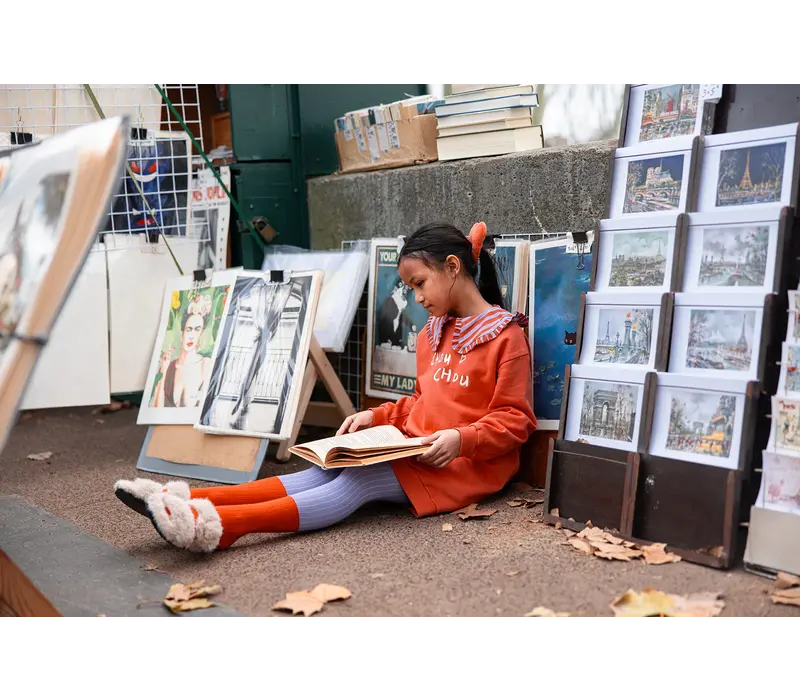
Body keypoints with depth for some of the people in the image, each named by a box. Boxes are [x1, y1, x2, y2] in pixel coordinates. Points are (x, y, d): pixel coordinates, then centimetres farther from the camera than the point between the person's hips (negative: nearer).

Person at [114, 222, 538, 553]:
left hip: (468, 463, -7)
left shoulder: (506, 336, -8)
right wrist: (376, 416, 7)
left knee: (356, 482, -29)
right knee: (327, 472, -18)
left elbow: (515, 420, -11)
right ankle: (188, 501, -33)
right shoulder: (433, 334, 17)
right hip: (416, 453, 7)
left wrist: (461, 439, -25)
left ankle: (216, 526, -45)